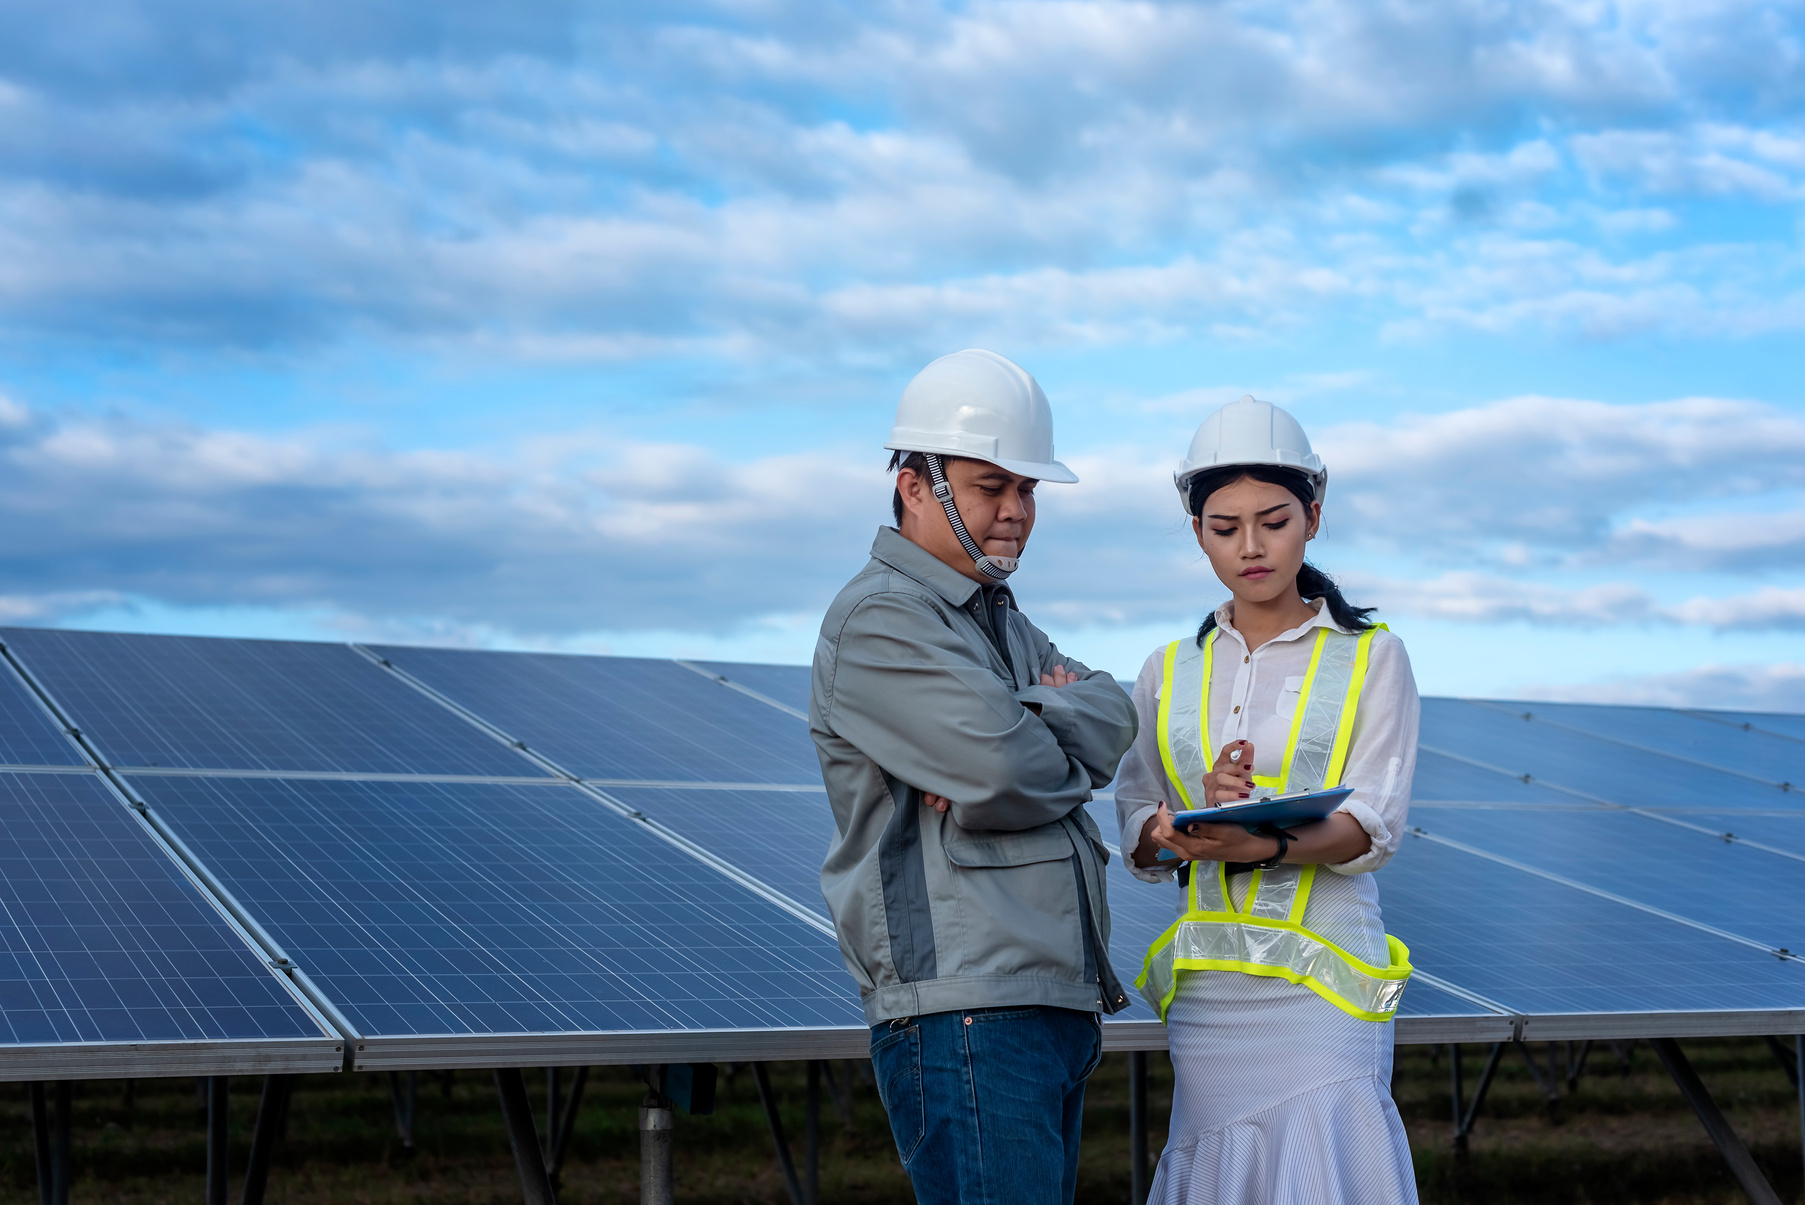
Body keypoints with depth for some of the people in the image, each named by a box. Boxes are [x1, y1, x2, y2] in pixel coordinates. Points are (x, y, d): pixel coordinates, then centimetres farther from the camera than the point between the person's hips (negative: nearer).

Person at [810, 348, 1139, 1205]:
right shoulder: (878, 619, -8)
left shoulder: (1001, 621, 23)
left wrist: (1019, 731, -11)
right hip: (963, 1017, -9)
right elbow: (1010, 776, -19)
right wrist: (1066, 749, 3)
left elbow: (1114, 722, 8)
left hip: (1059, 1010, 9)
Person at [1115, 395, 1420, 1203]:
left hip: (1322, 980, -3)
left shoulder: (1370, 659, 4)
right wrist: (1194, 820, -16)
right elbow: (1136, 835, 7)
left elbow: (1372, 826, -7)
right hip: (1207, 981, 3)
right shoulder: (1169, 674, 12)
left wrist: (1264, 843, -26)